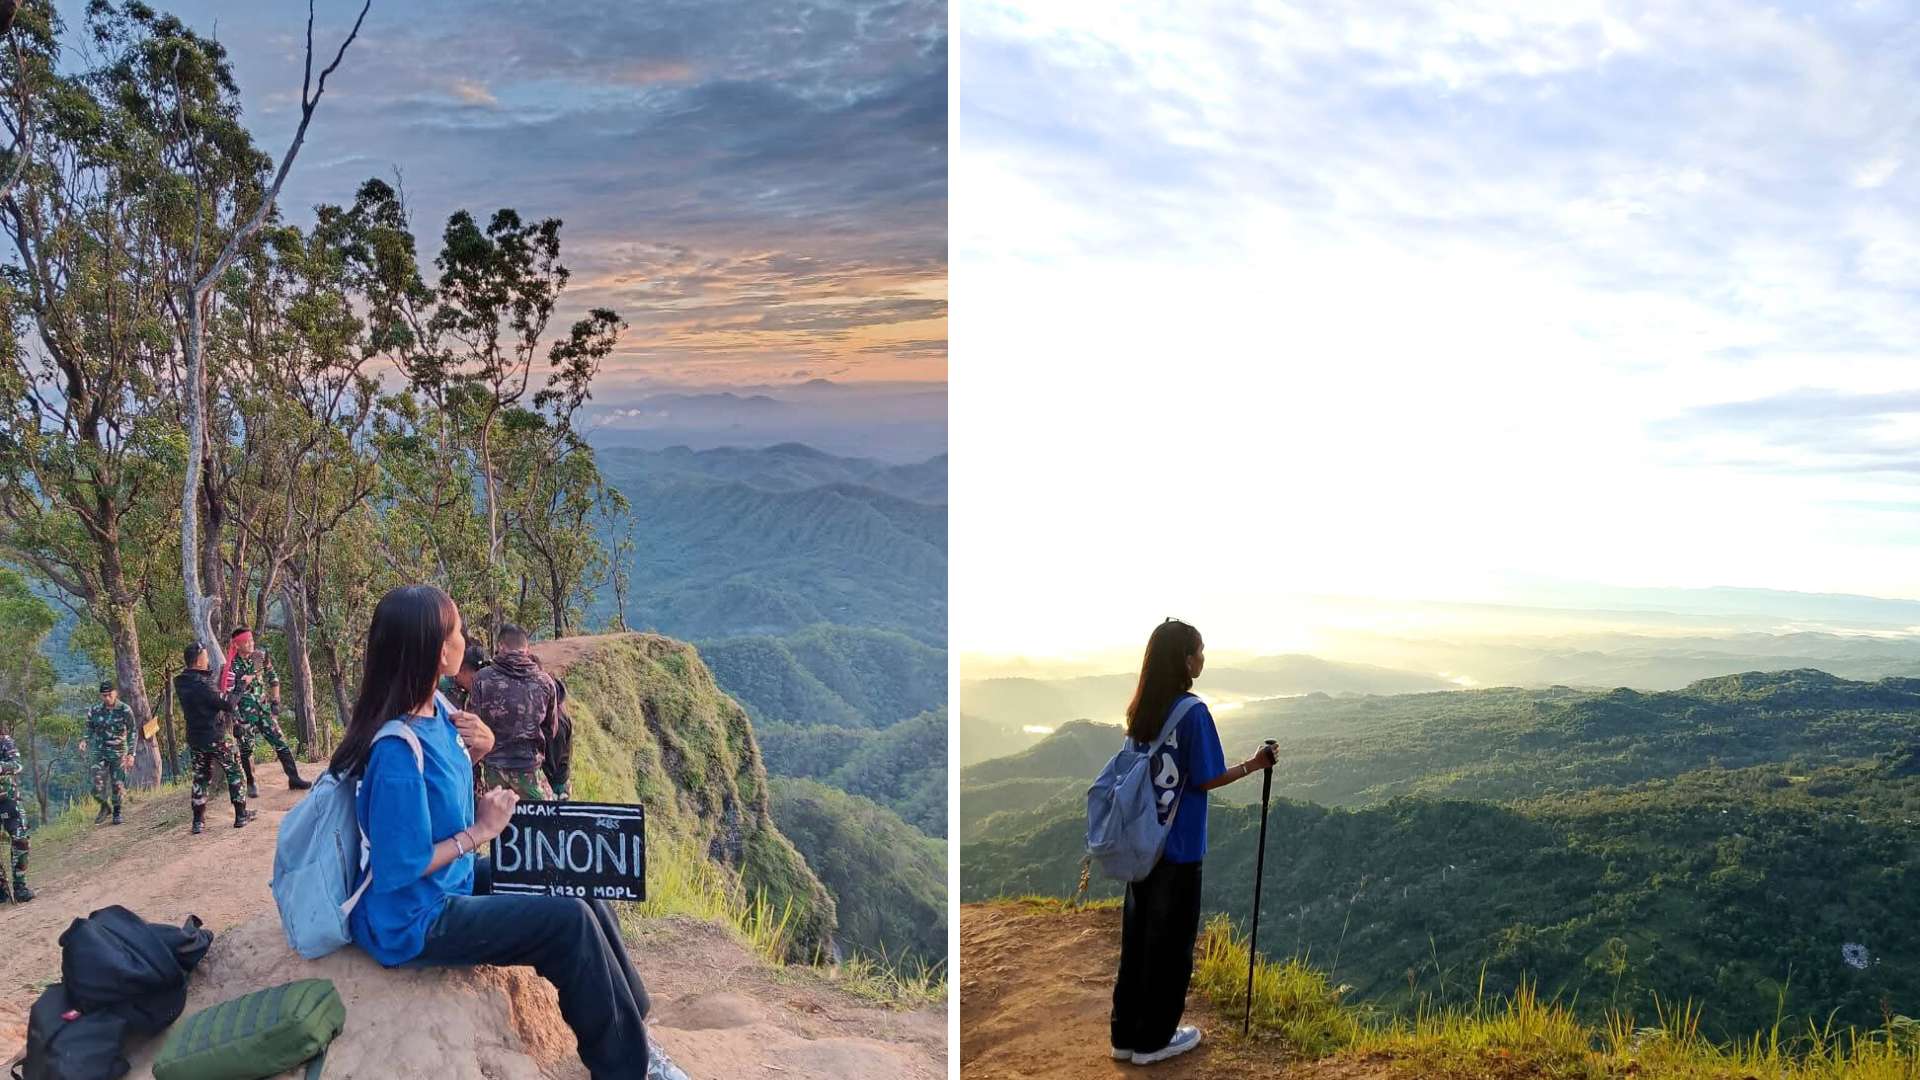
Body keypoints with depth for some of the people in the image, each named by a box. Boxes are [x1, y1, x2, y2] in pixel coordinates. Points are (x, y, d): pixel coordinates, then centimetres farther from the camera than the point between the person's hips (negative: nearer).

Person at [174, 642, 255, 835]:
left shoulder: (180, 683, 0)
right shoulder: (202, 684, -23)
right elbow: (228, 704, -20)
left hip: (194, 738, 7)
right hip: (216, 737, -7)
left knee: (200, 778, 15)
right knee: (234, 773, 8)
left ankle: (198, 821, 16)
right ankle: (241, 815, 12)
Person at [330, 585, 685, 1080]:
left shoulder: (436, 708, -2)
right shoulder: (398, 749, -29)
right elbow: (399, 869, -26)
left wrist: (475, 752, -6)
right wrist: (480, 831, -18)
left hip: (451, 888, 9)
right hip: (413, 923, -9)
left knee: (585, 895, 4)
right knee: (569, 922, -16)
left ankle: (634, 1036, 13)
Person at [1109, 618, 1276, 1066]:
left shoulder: (1140, 709, 3)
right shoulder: (1193, 712, -17)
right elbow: (1205, 780, -13)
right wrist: (1253, 765, -2)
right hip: (1178, 848, -6)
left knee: (1137, 936, 14)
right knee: (1170, 941, 8)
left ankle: (1125, 1033, 23)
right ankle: (1152, 1039, 19)